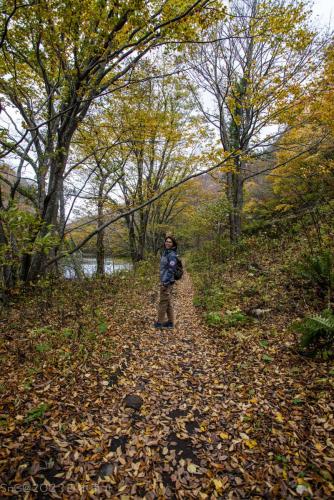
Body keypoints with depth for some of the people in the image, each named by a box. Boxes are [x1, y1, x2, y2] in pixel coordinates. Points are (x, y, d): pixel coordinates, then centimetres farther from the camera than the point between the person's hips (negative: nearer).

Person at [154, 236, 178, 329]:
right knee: (168, 302, 13)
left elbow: (171, 270, -21)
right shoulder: (165, 253, 12)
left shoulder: (172, 255, -15)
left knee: (163, 302, 1)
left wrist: (165, 283, -21)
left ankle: (160, 322, 12)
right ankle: (170, 322, 22)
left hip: (167, 282, -9)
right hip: (164, 280, 9)